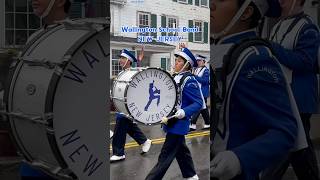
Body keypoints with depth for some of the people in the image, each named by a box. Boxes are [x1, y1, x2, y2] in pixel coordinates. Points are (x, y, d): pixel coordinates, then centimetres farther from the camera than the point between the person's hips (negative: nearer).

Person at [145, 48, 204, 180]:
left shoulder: (189, 80, -16)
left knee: (165, 156, -5)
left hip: (178, 124, -9)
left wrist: (184, 112, -33)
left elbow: (199, 103, -19)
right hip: (172, 122, 9)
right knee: (181, 150, 20)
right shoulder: (175, 78, 9)